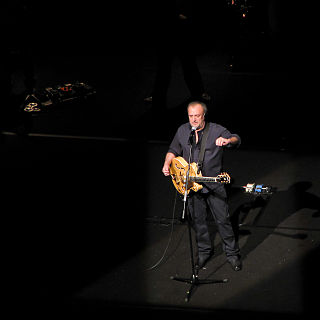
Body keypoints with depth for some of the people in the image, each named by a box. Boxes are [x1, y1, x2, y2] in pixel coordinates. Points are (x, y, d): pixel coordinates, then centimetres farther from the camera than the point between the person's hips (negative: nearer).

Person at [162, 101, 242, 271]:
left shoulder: (216, 130, -8)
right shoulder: (182, 131, 4)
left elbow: (236, 139, -21)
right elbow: (173, 150, 15)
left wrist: (227, 140, -44)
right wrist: (167, 164, -4)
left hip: (214, 185, -3)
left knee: (223, 219, 1)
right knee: (197, 220, 13)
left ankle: (232, 253, 15)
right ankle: (204, 250, 31)